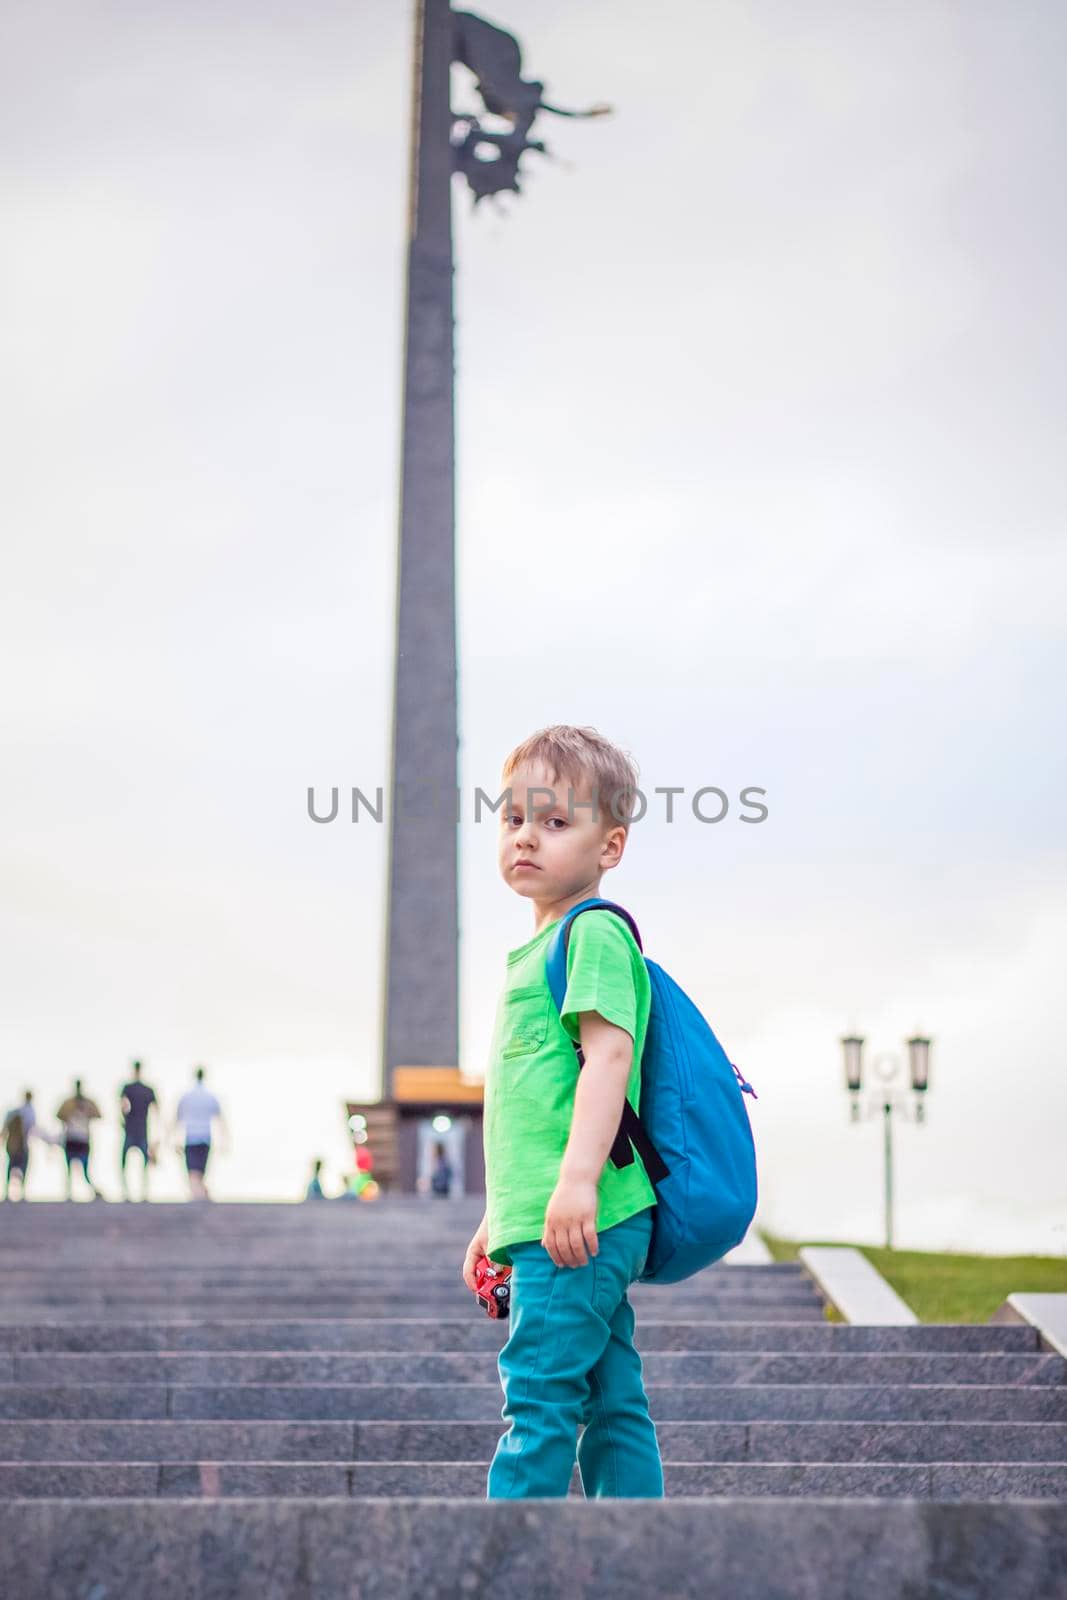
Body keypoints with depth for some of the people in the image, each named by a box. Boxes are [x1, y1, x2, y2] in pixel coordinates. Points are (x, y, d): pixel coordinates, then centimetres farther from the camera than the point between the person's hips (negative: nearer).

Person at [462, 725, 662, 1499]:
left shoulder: (596, 932, -6)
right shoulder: (539, 948, 23)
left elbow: (608, 1052, -19)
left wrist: (577, 1178, -29)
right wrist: (496, 1219, 29)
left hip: (579, 1225, -10)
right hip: (554, 1227, 10)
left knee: (540, 1392, -11)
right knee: (611, 1401, 9)